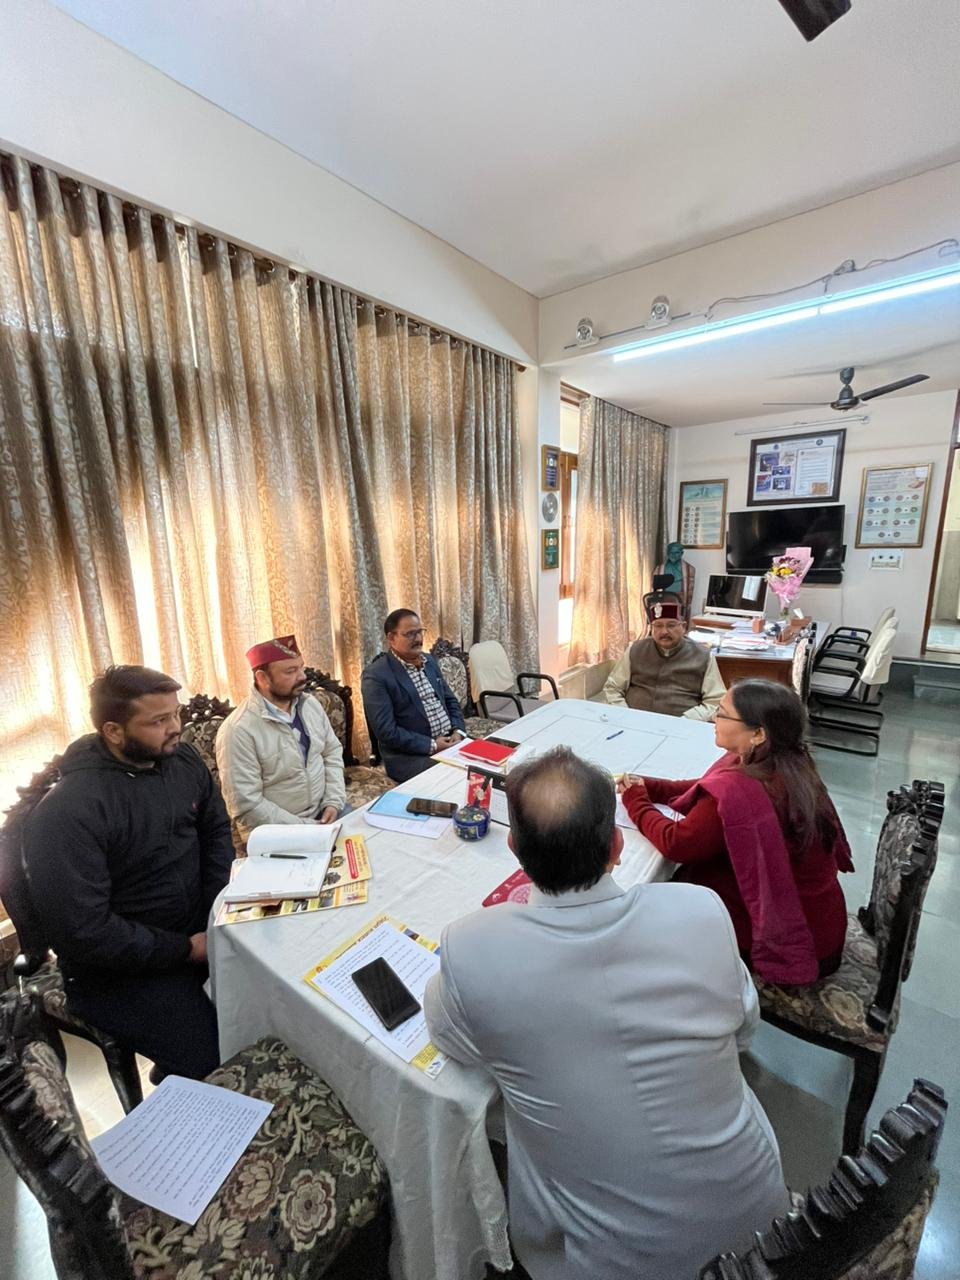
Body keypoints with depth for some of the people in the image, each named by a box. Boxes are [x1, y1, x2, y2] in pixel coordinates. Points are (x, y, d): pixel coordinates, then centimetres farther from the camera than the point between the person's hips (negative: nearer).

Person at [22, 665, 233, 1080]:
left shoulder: (182, 760, -5)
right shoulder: (66, 813, -24)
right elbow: (84, 932, -23)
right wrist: (186, 950, -18)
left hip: (199, 926, 6)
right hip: (120, 965, -6)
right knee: (221, 1061, -15)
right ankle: (175, 1083, 22)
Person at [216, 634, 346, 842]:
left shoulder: (310, 703, 0)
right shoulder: (238, 730, -19)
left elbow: (332, 752, 9)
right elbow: (247, 806, -20)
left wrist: (334, 801, -5)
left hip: (323, 813, 6)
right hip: (276, 834, -6)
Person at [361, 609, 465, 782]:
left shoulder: (429, 661, 10)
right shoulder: (375, 675, -12)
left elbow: (450, 700, 16)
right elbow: (386, 731, -17)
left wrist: (458, 731, -3)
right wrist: (432, 746, -18)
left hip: (450, 742, 7)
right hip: (410, 756, -7)